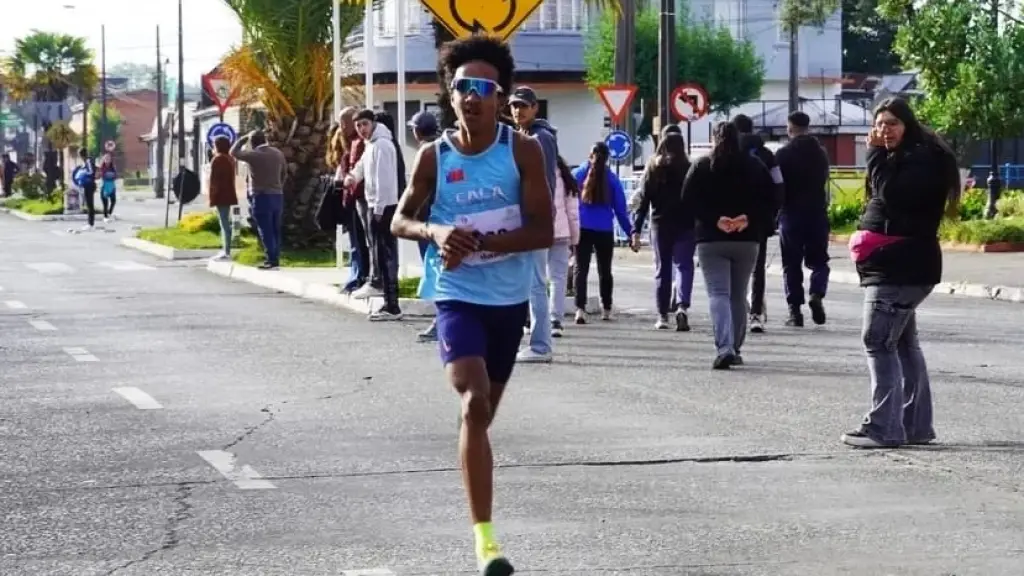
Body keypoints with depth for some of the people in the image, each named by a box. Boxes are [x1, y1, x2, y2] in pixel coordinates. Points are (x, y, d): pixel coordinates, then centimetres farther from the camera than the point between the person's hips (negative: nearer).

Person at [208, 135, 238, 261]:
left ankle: (226, 253, -12)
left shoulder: (218, 159, -14)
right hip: (228, 195, 10)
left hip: (221, 196, -10)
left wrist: (212, 197, -15)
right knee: (225, 223, 15)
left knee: (224, 223, -10)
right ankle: (225, 251, 20)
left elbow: (214, 180, -16)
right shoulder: (230, 158, 15)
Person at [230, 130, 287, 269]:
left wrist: (243, 138, 10)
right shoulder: (278, 153, 8)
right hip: (278, 195, 7)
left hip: (262, 197, -7)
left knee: (265, 231, -5)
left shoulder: (254, 155, -12)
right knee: (275, 230, 11)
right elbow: (284, 173, 17)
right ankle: (276, 259, 11)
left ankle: (271, 260, -9)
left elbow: (233, 152, 0)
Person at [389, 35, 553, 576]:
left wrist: (479, 242, -22)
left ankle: (481, 523, 43)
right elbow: (400, 221, 4)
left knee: (484, 411, 19)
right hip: (457, 297, -2)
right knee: (474, 403, -22)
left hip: (509, 299, 2)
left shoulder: (522, 151, -8)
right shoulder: (433, 157, -6)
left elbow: (543, 230, -11)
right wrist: (436, 232, -18)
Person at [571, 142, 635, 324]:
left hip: (582, 229, -1)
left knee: (581, 269, -2)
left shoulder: (577, 174, -1)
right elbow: (621, 210, 2)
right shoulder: (612, 179, 1)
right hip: (605, 231, 1)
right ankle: (606, 309, 26)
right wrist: (631, 234, 6)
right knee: (604, 270, 16)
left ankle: (580, 308, -20)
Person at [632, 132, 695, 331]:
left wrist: (636, 229, 1)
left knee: (662, 269, 11)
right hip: (686, 225, -2)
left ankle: (662, 316, 13)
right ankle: (682, 306, -22)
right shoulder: (689, 170, -5)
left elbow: (643, 201, 0)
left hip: (660, 225, 2)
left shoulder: (652, 170, 2)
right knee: (683, 265, 1)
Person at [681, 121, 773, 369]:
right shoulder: (754, 166, 5)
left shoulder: (701, 167, 0)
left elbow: (688, 201, -9)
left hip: (710, 239, -2)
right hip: (747, 240, 2)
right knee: (739, 295, 14)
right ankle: (735, 349, 20)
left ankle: (724, 348, -24)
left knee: (718, 294, -6)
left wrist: (714, 219, -13)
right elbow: (768, 198, -3)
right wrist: (748, 218, -10)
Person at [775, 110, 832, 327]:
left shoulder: (784, 154, -8)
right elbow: (824, 182, 12)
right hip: (817, 212, 3)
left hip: (791, 214, -3)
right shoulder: (821, 153, 6)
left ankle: (795, 310, 1)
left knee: (792, 264, 4)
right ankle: (816, 294, -13)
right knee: (818, 260, 13)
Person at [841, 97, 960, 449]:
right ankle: (915, 425, 16)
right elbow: (883, 200, 22)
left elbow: (892, 195, -24)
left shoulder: (921, 158, -12)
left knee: (879, 342, -13)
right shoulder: (899, 157, 19)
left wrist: (877, 154, -15)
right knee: (903, 343, 12)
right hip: (895, 264, 11)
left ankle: (883, 428, -15)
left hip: (900, 265, -11)